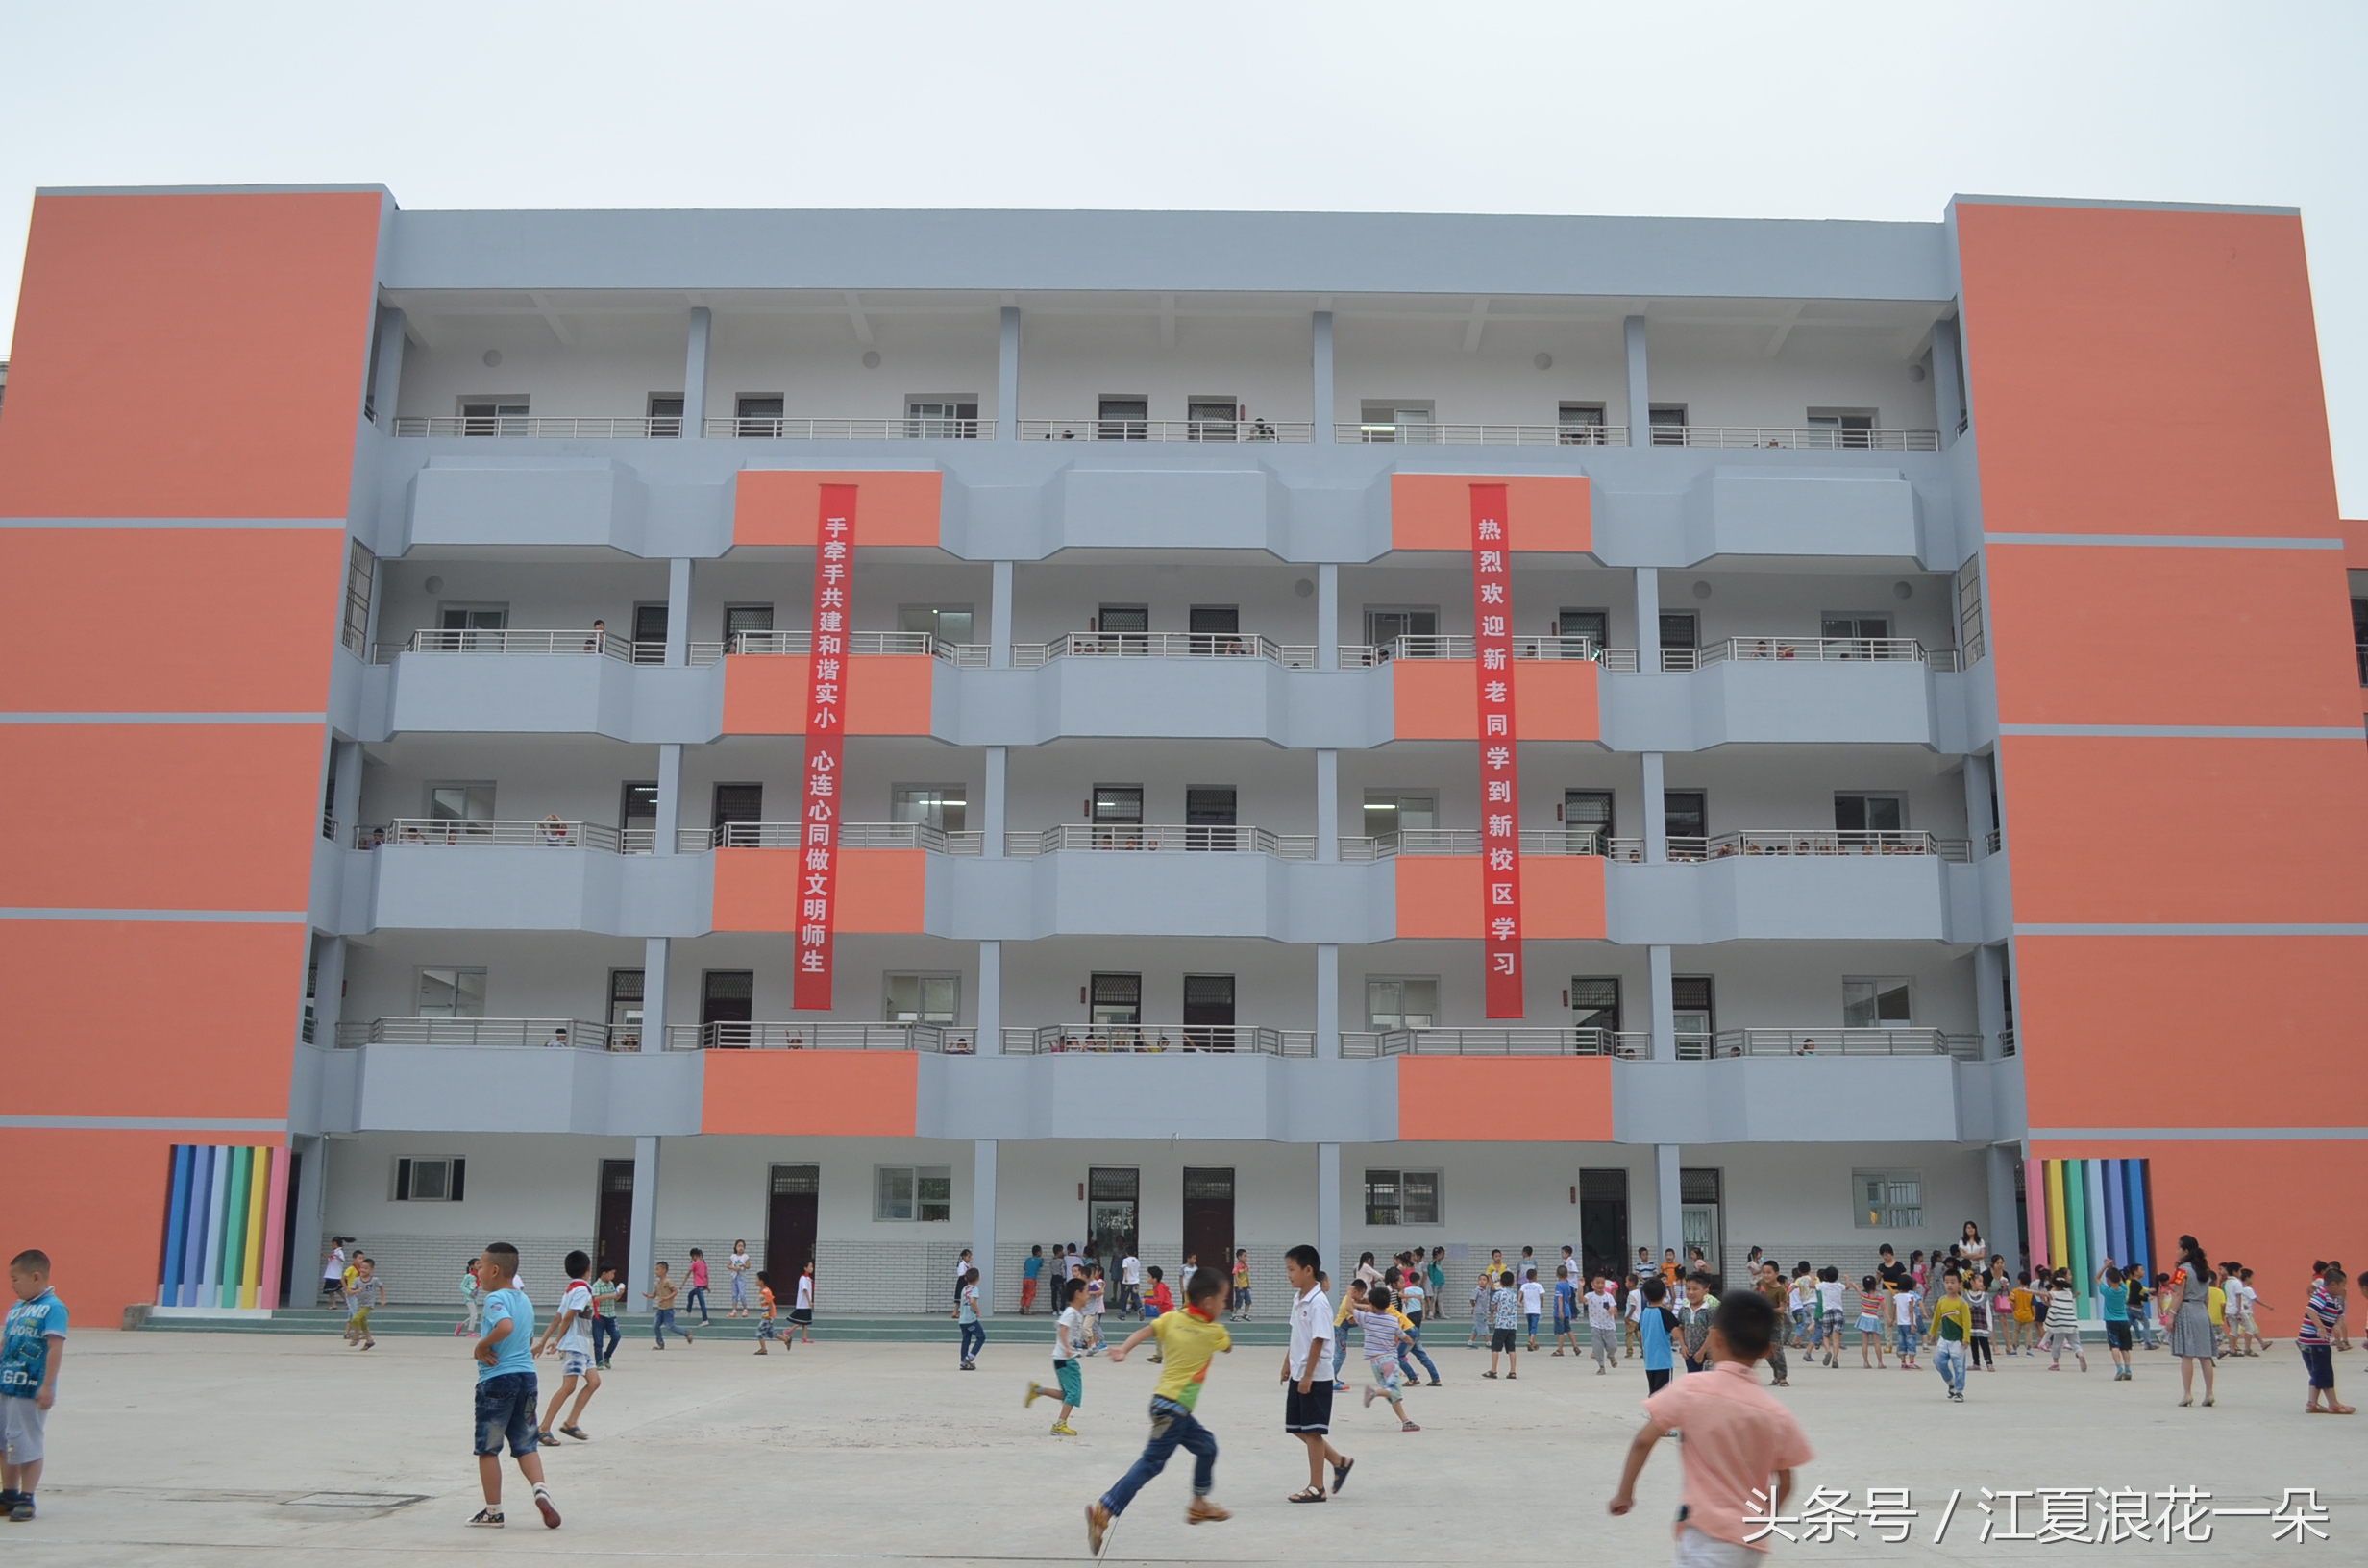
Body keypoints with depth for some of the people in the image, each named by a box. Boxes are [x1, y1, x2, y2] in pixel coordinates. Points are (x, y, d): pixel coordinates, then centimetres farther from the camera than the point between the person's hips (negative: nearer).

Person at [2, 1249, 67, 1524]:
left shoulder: (52, 1307, -14)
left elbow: (56, 1348, -19)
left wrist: (48, 1386, -23)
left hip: (31, 1391, -8)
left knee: (27, 1445, -1)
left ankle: (26, 1499, 8)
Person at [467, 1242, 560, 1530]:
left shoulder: (496, 1298, -12)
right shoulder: (525, 1300, 14)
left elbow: (505, 1326, -31)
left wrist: (482, 1346, -17)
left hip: (497, 1378, -7)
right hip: (526, 1374, 7)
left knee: (487, 1448, 6)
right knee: (525, 1444, 12)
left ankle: (493, 1511, 12)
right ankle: (540, 1489, -10)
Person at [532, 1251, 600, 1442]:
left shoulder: (572, 1288, 17)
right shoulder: (582, 1289, -13)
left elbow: (558, 1317, 15)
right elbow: (568, 1317, -17)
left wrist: (543, 1341, 13)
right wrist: (558, 1340, -7)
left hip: (581, 1346, 10)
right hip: (573, 1344, -10)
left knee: (594, 1381, 4)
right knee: (568, 1387, -12)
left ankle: (570, 1423, 6)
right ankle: (543, 1429, -9)